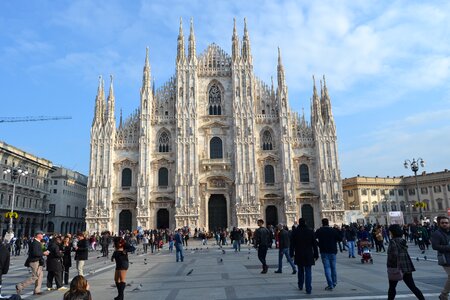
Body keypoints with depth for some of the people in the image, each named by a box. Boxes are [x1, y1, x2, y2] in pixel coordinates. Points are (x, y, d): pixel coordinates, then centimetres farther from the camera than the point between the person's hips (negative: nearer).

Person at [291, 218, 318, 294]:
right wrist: (316, 255, 5)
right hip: (308, 255, -1)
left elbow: (292, 244, -2)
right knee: (308, 272, 1)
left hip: (299, 255, 1)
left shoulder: (295, 232, -5)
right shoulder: (310, 232, -4)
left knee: (300, 271, 19)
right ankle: (308, 289, -3)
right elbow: (314, 244, -1)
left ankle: (300, 286, 29)